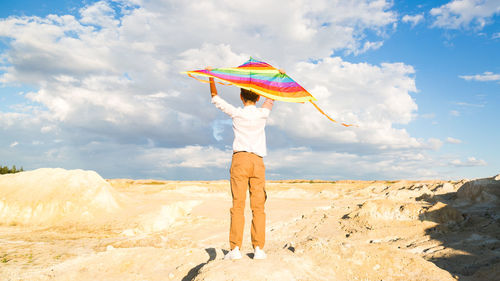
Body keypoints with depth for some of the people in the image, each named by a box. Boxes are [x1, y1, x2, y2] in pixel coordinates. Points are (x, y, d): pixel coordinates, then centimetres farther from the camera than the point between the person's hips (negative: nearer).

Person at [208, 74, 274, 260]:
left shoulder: (237, 113, 6)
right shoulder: (263, 114, 10)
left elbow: (215, 98, 19)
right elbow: (271, 98, 31)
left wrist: (210, 77, 31)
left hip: (240, 158, -2)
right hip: (258, 161, 2)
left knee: (238, 205, -4)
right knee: (258, 207, 1)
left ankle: (235, 248, -7)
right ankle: (258, 249, -2)